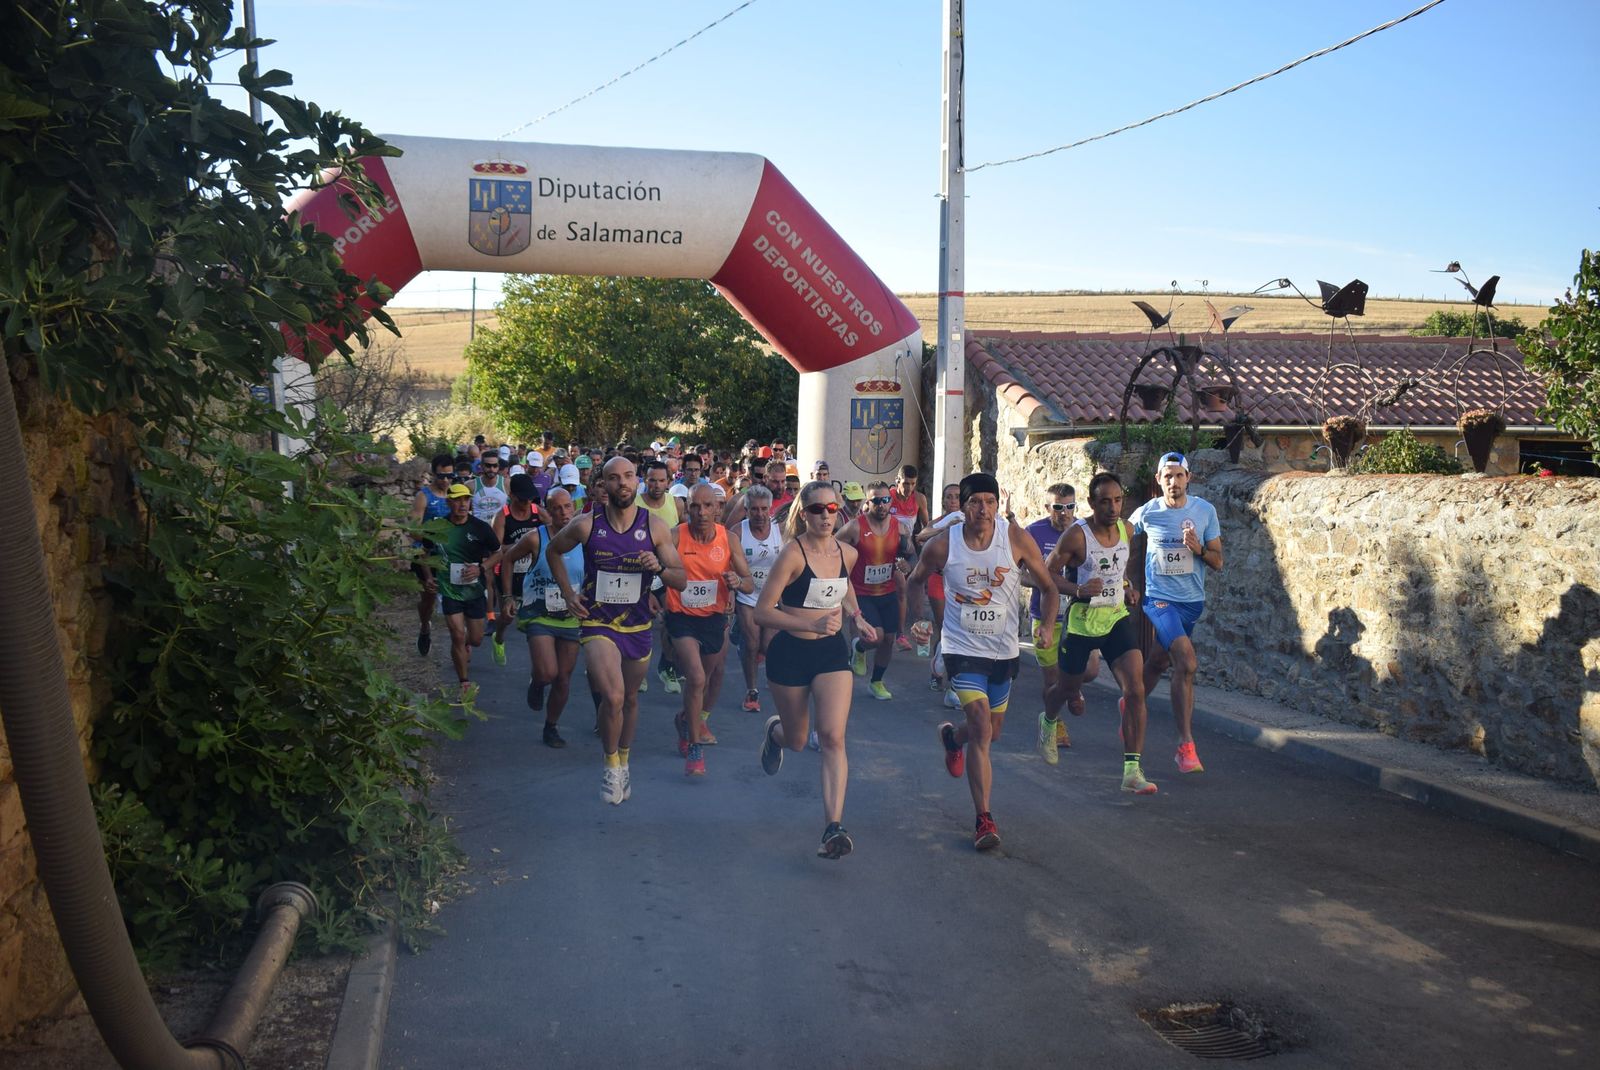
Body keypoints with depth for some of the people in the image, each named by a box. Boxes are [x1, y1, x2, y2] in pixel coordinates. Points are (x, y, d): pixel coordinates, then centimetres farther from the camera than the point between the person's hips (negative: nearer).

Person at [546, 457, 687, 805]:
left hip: (637, 626, 3)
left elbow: (681, 580, -2)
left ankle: (623, 764, 42)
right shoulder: (586, 525, -9)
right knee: (613, 697, -22)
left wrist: (658, 567, -23)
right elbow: (553, 552, 11)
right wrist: (568, 593, 3)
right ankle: (611, 766, 1)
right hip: (597, 623, -3)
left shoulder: (654, 527, -6)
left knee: (630, 699, 18)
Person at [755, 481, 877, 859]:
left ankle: (833, 827, -18)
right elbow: (762, 612, -17)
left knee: (833, 738, -14)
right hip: (790, 653, -3)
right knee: (796, 740, 14)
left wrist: (856, 617, 8)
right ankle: (774, 731, 53)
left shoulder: (847, 554, 1)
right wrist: (812, 624, -27)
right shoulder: (793, 554, -16)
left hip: (832, 651, 3)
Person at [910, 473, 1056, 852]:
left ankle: (952, 737, 54)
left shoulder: (1016, 539, -12)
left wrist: (1047, 628, -11)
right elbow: (915, 581, 8)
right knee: (982, 727, -17)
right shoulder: (942, 545, -12)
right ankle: (984, 820, -10)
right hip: (963, 649, -3)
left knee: (993, 730, 17)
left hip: (1004, 650, 3)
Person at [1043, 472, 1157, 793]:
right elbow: (1048, 573, -11)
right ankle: (1048, 722, 52)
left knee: (1135, 690, -12)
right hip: (1081, 621, -4)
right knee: (1068, 687, 13)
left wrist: (1126, 587, 5)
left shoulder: (1126, 529, 1)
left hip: (1117, 618, 4)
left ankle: (1132, 772, -9)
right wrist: (1078, 590, -26)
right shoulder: (1077, 535, -17)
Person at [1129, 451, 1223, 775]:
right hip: (1159, 599, -4)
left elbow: (1218, 563, 2)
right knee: (1187, 663, -21)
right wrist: (1136, 589, 12)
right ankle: (1186, 745, -18)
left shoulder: (1205, 511, -1)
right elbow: (1133, 548, 14)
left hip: (1192, 600, 4)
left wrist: (1199, 549, -18)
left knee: (1159, 661, 18)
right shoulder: (1145, 514, -6)